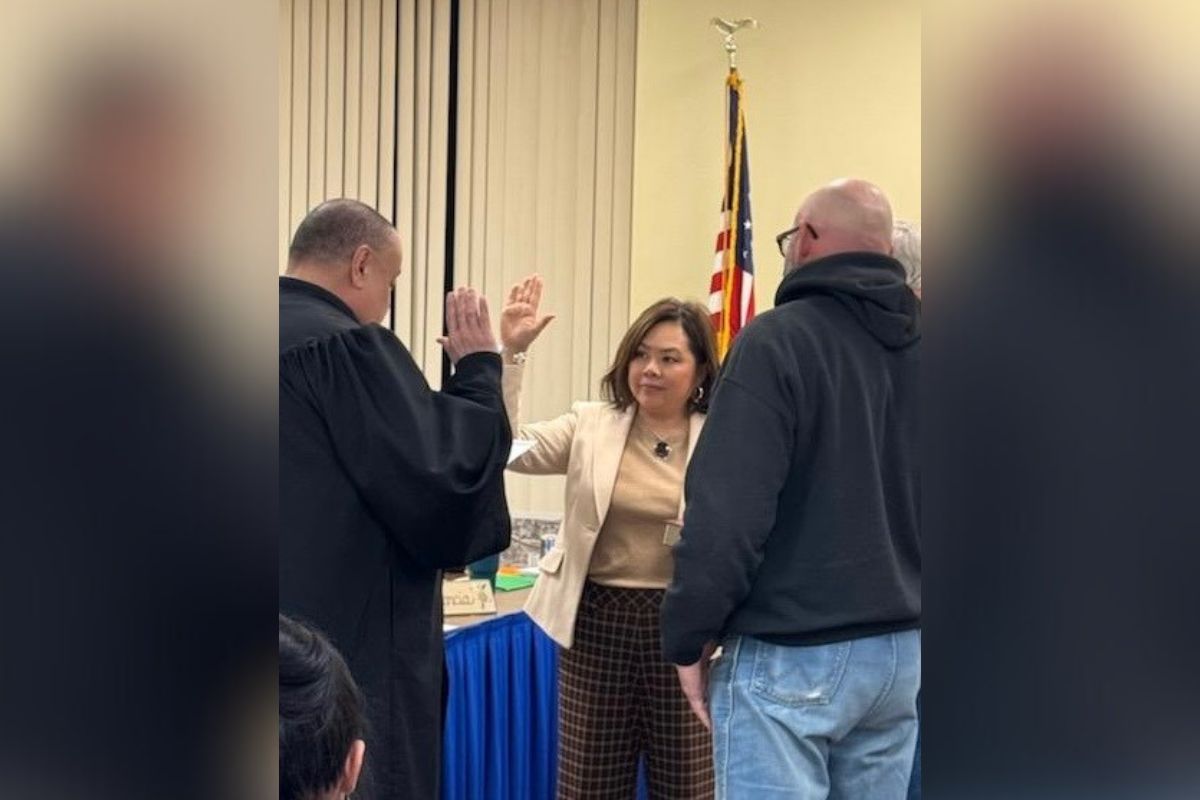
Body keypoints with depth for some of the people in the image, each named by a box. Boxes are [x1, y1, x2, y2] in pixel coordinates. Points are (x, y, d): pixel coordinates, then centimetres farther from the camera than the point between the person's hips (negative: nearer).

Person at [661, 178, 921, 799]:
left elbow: (728, 510, -17)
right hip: (899, 647, 7)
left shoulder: (778, 339, -12)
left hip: (790, 654, -7)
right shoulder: (915, 347, 8)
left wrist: (688, 637, -8)